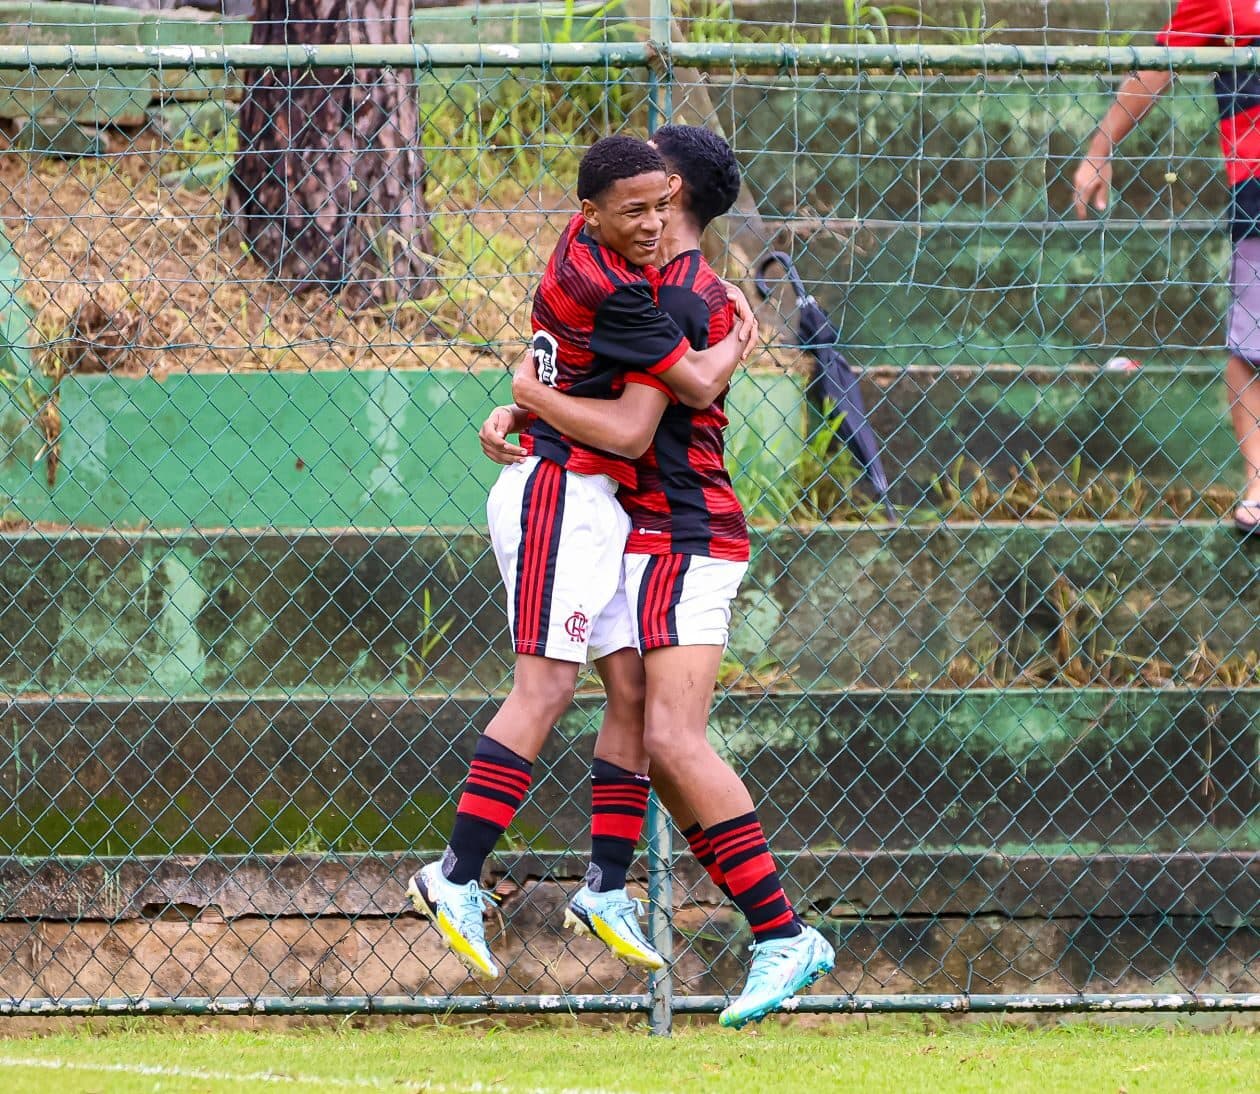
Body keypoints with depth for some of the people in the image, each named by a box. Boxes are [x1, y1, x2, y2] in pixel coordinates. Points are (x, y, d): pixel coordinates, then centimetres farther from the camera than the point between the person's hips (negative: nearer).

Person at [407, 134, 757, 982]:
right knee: (546, 686, -16)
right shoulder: (607, 289, -19)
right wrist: (741, 340, 5)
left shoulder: (592, 248, 10)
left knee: (634, 685, 8)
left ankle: (608, 888, 11)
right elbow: (695, 383, -14)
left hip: (595, 503, 10)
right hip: (562, 492, -10)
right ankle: (458, 879, -21)